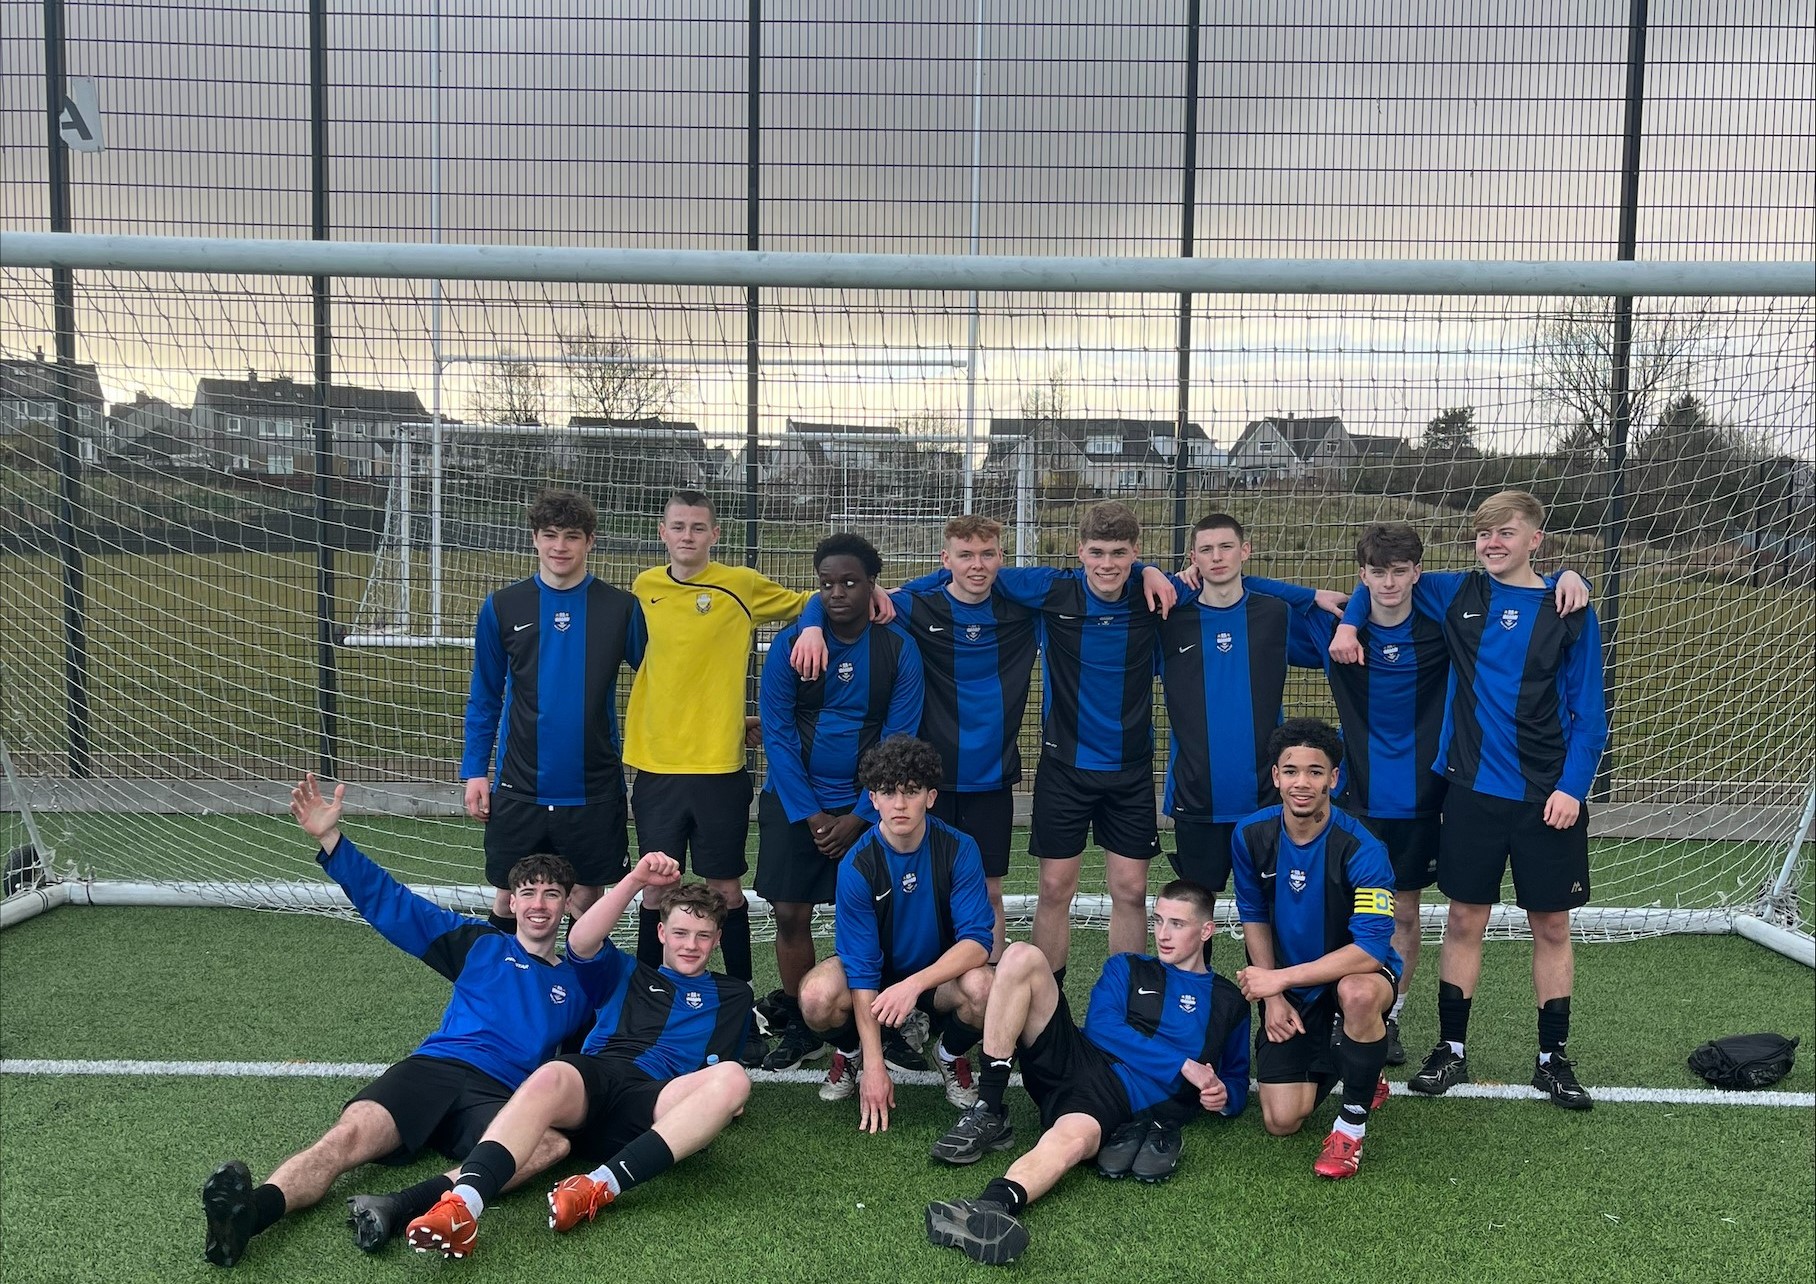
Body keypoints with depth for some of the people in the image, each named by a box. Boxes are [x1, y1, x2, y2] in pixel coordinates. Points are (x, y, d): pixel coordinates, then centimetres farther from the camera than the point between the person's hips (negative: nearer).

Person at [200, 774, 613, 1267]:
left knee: (550, 1143, -38)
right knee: (349, 1135, -32)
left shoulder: (583, 979, 28)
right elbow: (390, 903, 23)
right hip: (433, 1067, 1)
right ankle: (250, 1211, -58)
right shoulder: (481, 945, 26)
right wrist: (330, 838, 12)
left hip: (502, 1097, -1)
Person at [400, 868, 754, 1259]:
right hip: (593, 1077, 1)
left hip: (654, 1103, 0)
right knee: (550, 1078, -37)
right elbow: (581, 942, 10)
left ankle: (601, 1185, -45)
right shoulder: (629, 974, 29)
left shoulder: (732, 995, 30)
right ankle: (462, 1204, -58)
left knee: (734, 1078, -34)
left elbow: (722, 1072, 25)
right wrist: (636, 880, 1)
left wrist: (720, 1098, 3)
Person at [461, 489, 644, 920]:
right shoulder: (502, 607, 0)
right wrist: (474, 771, 0)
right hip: (519, 788, 1)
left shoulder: (621, 607, -3)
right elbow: (484, 698, 6)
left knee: (587, 894, 10)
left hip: (593, 788, 0)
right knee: (509, 895, 9)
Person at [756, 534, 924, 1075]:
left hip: (869, 806, 0)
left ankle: (884, 1028, 14)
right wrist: (809, 815, -10)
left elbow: (900, 740, -5)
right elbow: (776, 734, -5)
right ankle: (800, 1029, 16)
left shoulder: (899, 649, -4)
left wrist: (859, 817, -11)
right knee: (791, 915, 0)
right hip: (794, 802, 1)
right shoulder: (790, 644, -4)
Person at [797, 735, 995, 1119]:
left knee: (981, 988, -34)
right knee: (817, 997, -32)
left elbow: (977, 941, -23)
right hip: (876, 977, 0)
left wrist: (915, 983, -40)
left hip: (941, 974, 0)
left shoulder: (959, 850, -19)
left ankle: (952, 1053, 2)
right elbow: (861, 966, -20)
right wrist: (873, 1066, -25)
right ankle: (850, 1051, 5)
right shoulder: (857, 865, -20)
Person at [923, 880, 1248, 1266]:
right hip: (1073, 1057, 3)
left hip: (1123, 1099, -3)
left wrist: (1224, 1097, -1)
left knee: (1072, 1138, -40)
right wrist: (1182, 1065, -5)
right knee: (1022, 957, -19)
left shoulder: (1229, 1003, 23)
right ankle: (987, 1113, -22)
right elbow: (1101, 1026, 5)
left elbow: (1237, 1082, 25)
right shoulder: (1127, 968, 24)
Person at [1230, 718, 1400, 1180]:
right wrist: (1272, 996, -4)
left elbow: (1370, 950, -31)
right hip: (1288, 989, 3)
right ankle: (1326, 1062, 28)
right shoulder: (1251, 835, -11)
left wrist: (1281, 978, -30)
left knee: (1357, 993, -42)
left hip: (1358, 973, -3)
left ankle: (1352, 1121, -16)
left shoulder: (1361, 848, -25)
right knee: (1281, 1122, -8)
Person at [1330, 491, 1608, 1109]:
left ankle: (1553, 1058, 21)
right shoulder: (1457, 594, 3)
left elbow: (1588, 712, -2)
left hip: (1549, 796, -1)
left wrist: (1572, 787, -11)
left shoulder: (1570, 612, -2)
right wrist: (1348, 622, 1)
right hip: (1473, 789, 1)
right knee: (1465, 921, 7)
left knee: (1551, 925, 8)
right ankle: (1450, 1050, 18)